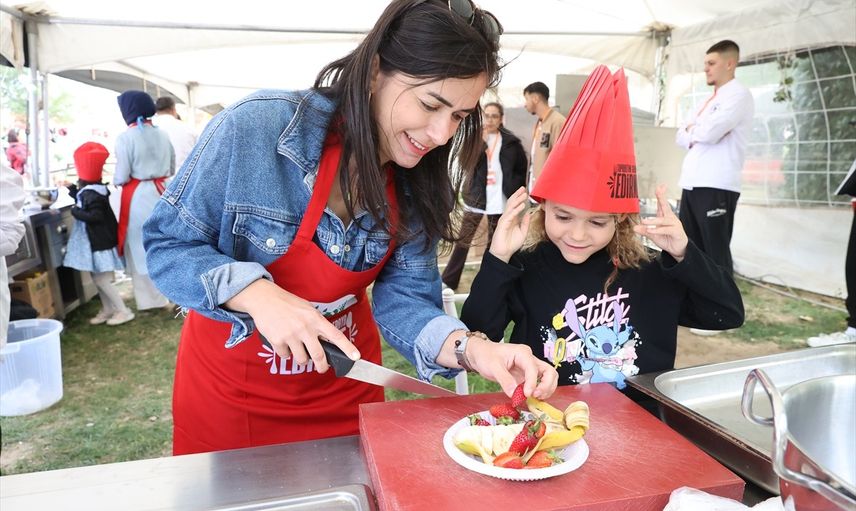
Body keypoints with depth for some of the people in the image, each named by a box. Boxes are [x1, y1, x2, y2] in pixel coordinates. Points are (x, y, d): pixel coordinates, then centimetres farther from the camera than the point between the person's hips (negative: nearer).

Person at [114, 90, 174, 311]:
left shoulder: (126, 137, -11)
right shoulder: (162, 134, 4)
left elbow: (122, 177, -11)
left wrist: (115, 181, 10)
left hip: (138, 196, -5)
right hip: (162, 192, 5)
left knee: (140, 245, 7)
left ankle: (150, 299, 14)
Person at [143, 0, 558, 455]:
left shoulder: (418, 182, -12)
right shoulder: (256, 127, -26)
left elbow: (403, 298, -14)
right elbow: (168, 245, -18)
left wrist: (472, 349, -33)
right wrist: (256, 294, -35)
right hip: (231, 386, -2)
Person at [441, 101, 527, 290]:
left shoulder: (510, 141, 2)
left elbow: (522, 167, 11)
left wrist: (514, 188, 4)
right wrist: (482, 140, -18)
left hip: (499, 200, 1)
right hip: (476, 197, 0)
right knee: (463, 240, -2)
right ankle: (448, 281, 5)